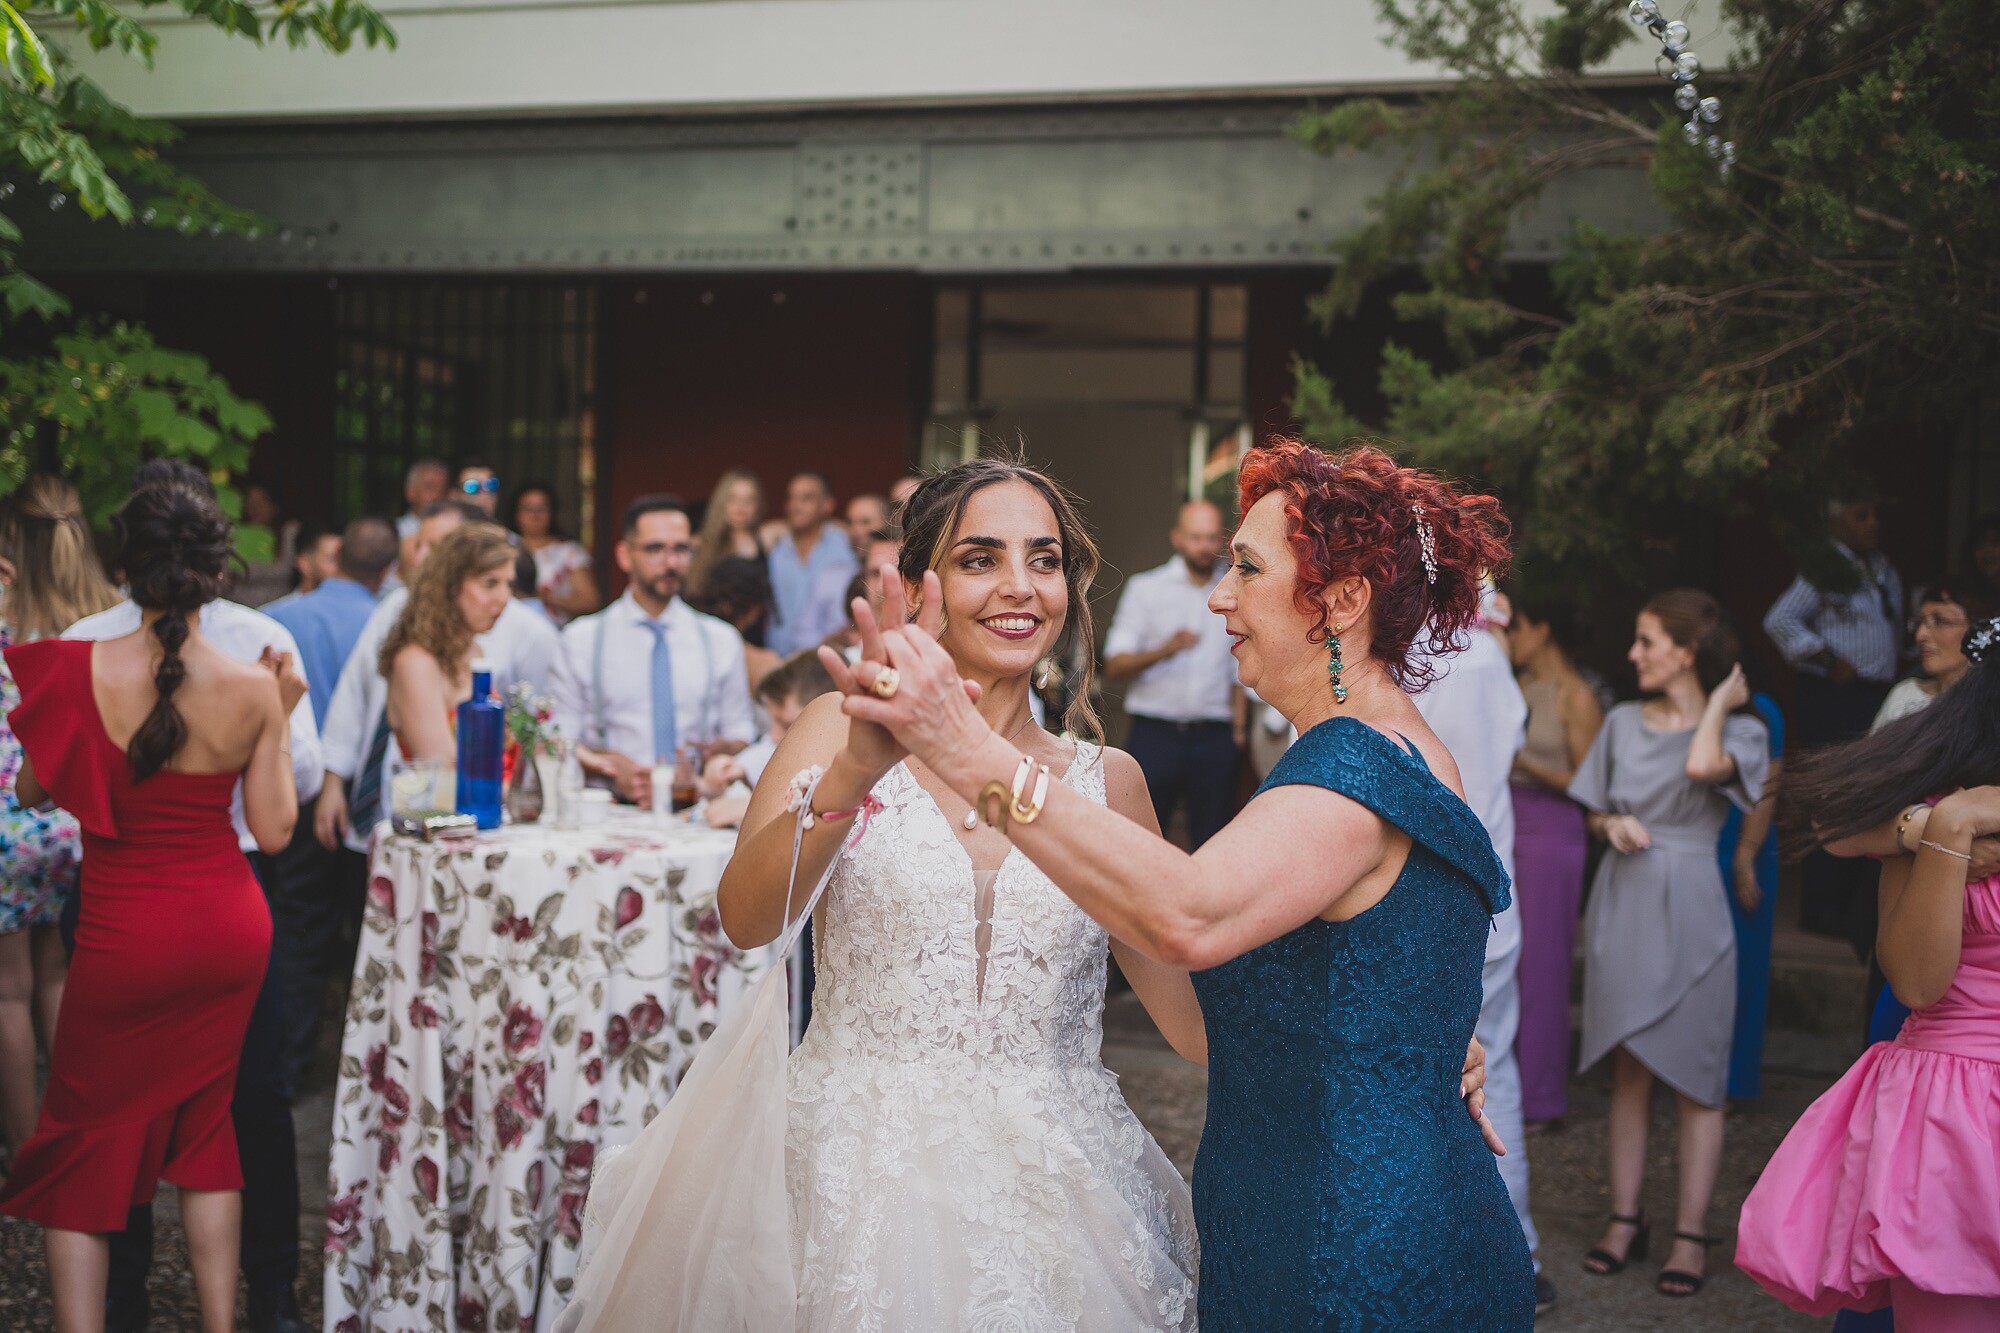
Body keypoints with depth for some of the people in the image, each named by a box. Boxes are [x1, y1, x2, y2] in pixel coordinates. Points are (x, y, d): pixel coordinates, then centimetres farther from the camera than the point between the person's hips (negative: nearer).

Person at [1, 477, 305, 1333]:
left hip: (126, 937, -3)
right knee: (203, 1123, 19)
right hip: (230, 927, 3)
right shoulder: (254, 688, -9)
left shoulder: (80, 669, -15)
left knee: (83, 1142, 12)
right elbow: (274, 830, -2)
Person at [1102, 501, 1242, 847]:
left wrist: (1238, 727, 8)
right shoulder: (1145, 588, 7)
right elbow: (1115, 665, -1)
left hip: (1214, 737, 2)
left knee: (1213, 839, 1)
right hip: (1155, 734, -2)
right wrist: (1165, 650, -18)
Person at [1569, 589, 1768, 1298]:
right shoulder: (1624, 722, 9)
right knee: (1628, 1068, 9)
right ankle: (1626, 1218, 17)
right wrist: (1612, 824, -7)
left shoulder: (1739, 730, -2)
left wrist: (1719, 701, -10)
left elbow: (1702, 765, -25)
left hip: (1687, 908, -4)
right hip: (1622, 902, 4)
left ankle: (1692, 1233, 7)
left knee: (1694, 1074, 1)